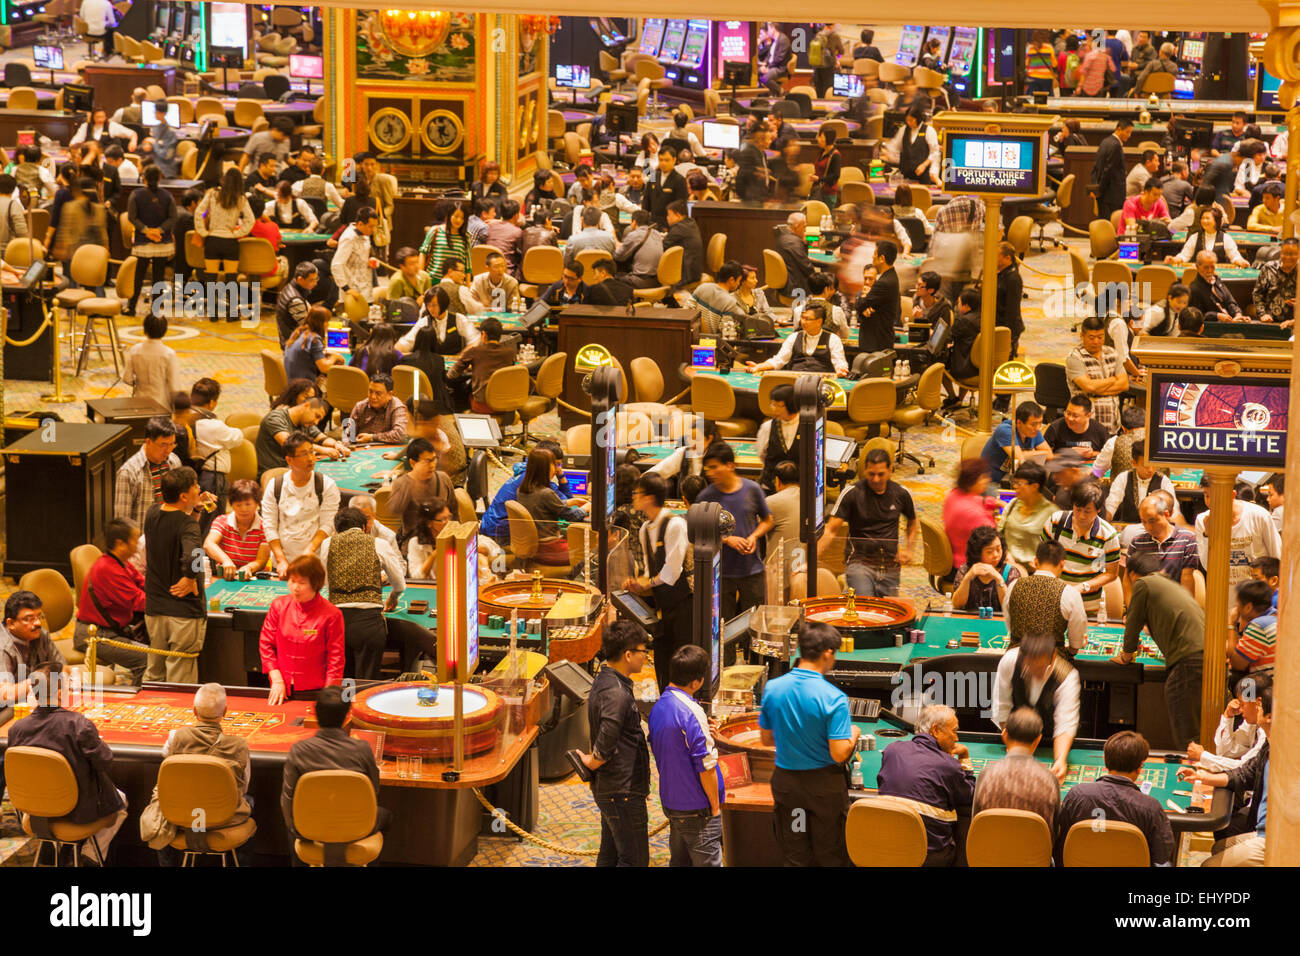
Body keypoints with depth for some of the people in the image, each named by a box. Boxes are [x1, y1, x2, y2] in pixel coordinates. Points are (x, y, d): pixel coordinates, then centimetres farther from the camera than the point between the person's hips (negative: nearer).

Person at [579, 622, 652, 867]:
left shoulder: (602, 682, 11)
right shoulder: (616, 693, -22)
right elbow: (607, 739, -32)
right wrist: (592, 762, -13)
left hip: (608, 789, 10)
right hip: (622, 790, -10)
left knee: (610, 856, 17)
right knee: (635, 860, -4)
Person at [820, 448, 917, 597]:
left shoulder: (901, 494, 3)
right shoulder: (852, 494, -8)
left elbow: (912, 522, 23)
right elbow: (831, 531, -9)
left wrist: (909, 549, 6)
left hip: (890, 567, 4)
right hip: (859, 563, -3)